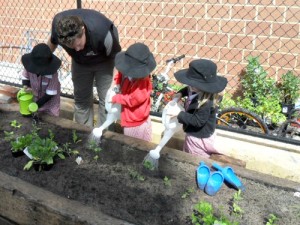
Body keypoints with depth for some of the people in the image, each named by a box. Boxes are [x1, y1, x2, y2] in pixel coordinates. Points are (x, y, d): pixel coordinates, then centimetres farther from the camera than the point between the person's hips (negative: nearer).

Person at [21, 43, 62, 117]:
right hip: (35, 97, 4)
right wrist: (26, 86, -22)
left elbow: (50, 93, -26)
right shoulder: (30, 67, -22)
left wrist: (37, 105, -26)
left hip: (49, 100, -3)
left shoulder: (53, 74, -33)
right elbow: (25, 77, 1)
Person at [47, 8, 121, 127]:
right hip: (80, 62, 4)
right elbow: (53, 41, -5)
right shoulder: (58, 24, -30)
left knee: (106, 100, -5)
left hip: (103, 61, -3)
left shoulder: (102, 32, -42)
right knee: (81, 99, 11)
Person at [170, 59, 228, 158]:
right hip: (193, 134, 9)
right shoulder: (198, 92, -11)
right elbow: (188, 90, 13)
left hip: (199, 138, -9)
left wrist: (180, 114, -31)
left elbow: (198, 121, -34)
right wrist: (180, 93, -7)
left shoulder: (206, 103, -38)